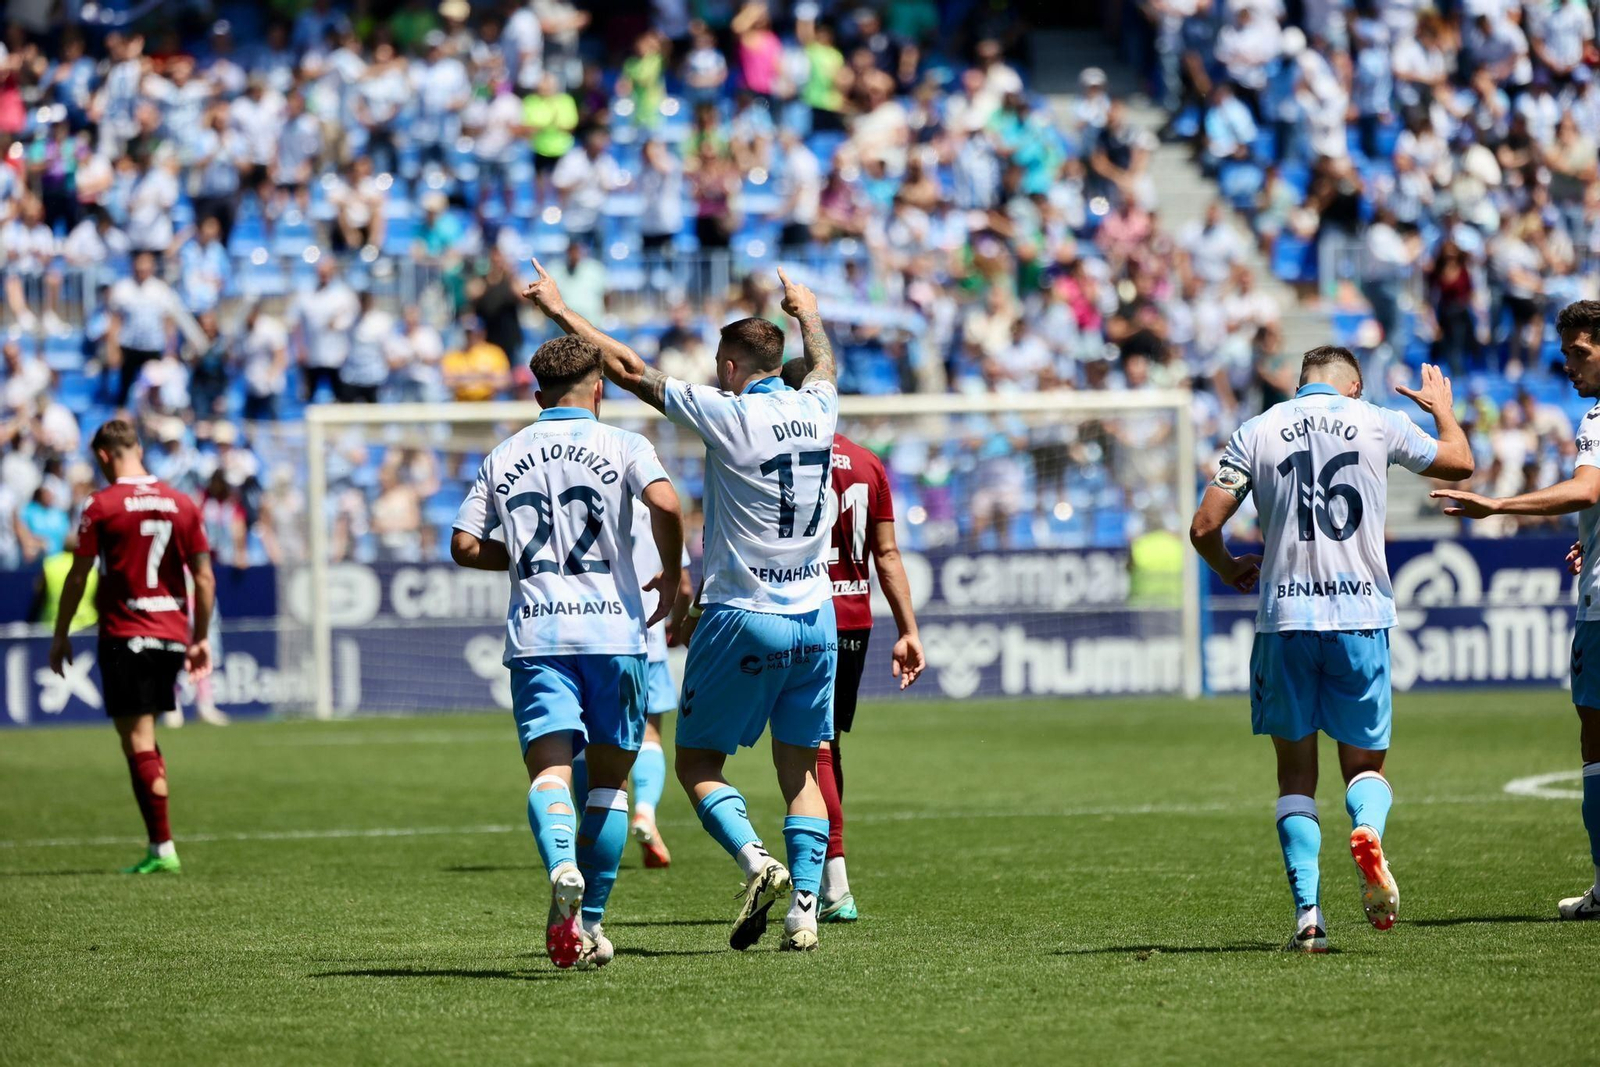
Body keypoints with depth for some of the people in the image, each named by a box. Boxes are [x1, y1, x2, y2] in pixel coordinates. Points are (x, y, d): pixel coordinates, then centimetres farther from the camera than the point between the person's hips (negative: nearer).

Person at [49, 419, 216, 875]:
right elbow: (204, 576, 7)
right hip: (173, 634, 5)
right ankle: (158, 842, 16)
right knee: (144, 739, 17)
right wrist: (201, 637, 14)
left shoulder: (101, 506, -6)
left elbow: (77, 577, -4)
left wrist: (61, 636, 6)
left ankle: (162, 848, -11)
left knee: (138, 741, -5)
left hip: (124, 636, -5)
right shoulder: (181, 504, 6)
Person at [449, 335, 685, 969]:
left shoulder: (504, 458, 13)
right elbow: (665, 504, -15)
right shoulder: (622, 446, 3)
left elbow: (464, 546, 9)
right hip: (612, 628, -1)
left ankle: (563, 868, -39)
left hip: (535, 636, 1)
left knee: (549, 769, -9)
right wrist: (672, 578, 0)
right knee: (609, 777, 11)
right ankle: (591, 922, 11)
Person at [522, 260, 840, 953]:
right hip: (815, 619, 5)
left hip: (743, 620, -5)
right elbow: (824, 367, 28)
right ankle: (805, 908, 0)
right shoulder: (816, 409, 3)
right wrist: (808, 315, 49)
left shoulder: (728, 414, -13)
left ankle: (756, 862, -18)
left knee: (698, 762, 5)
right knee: (799, 768, 10)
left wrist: (558, 310, 3)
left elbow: (630, 371, -7)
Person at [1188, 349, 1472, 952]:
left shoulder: (1255, 433, 5)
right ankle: (1367, 831, -23)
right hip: (1361, 615, 0)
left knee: (1296, 771, 10)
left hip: (1284, 616, 0)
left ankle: (1308, 913, -4)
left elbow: (1204, 528, 1)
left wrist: (1230, 571, 22)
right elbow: (1459, 462, 22)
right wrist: (1442, 406, 41)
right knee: (1366, 762, 12)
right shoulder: (1377, 423, 5)